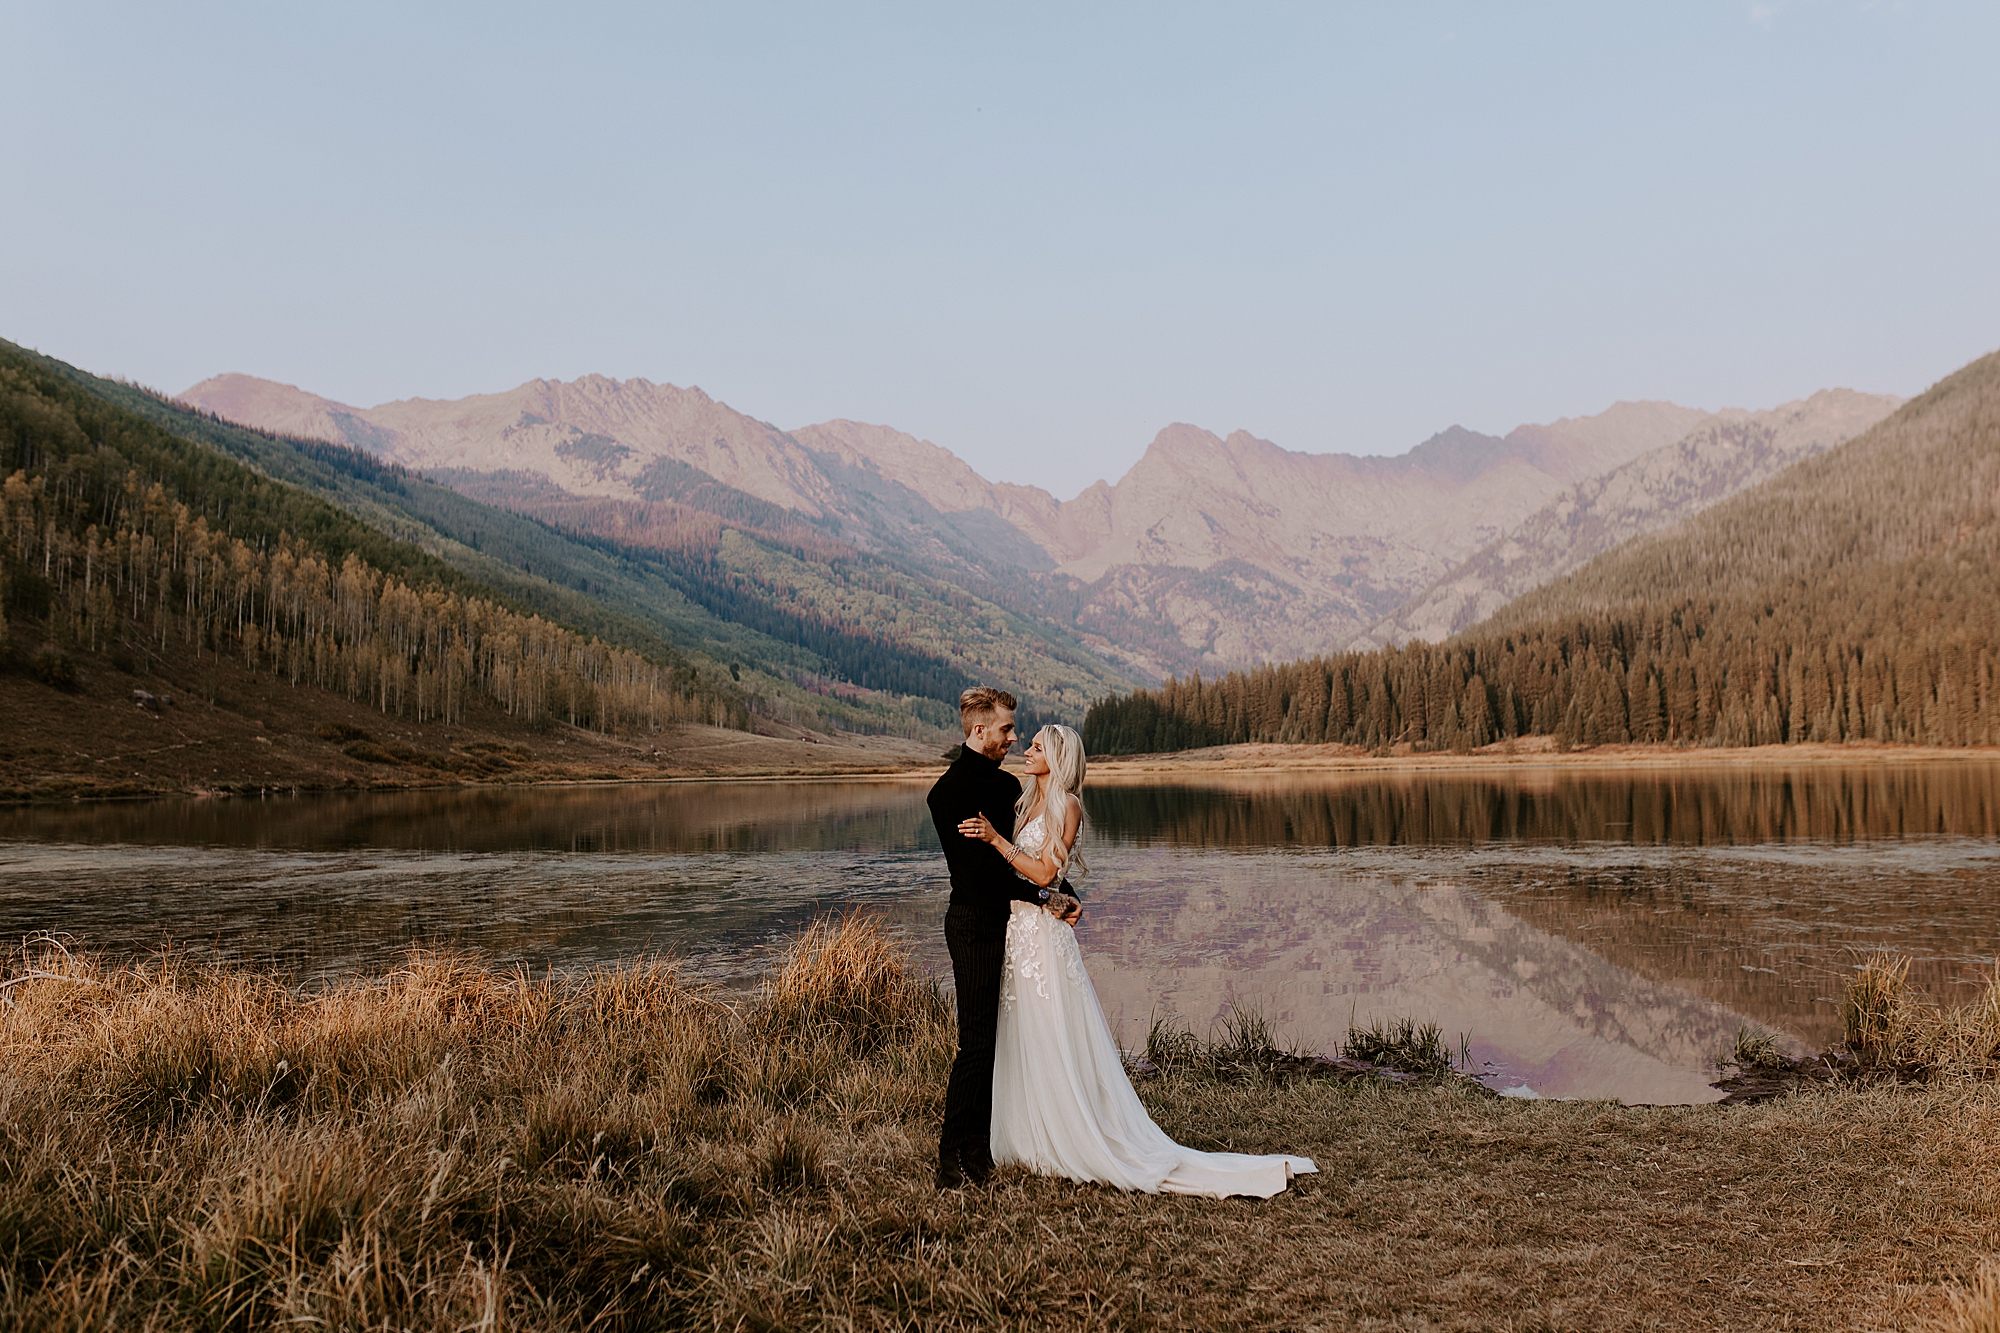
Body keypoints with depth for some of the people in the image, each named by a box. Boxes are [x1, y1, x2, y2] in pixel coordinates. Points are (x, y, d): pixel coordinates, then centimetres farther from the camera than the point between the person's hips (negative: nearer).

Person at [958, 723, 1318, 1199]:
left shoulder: (1066, 805, -10)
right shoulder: (1028, 803, 15)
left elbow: (1043, 873, -17)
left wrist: (995, 838, -20)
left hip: (1044, 933, -9)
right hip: (1016, 931, 9)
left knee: (1056, 1046, -3)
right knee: (1021, 1046, 12)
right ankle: (1034, 1138, 21)